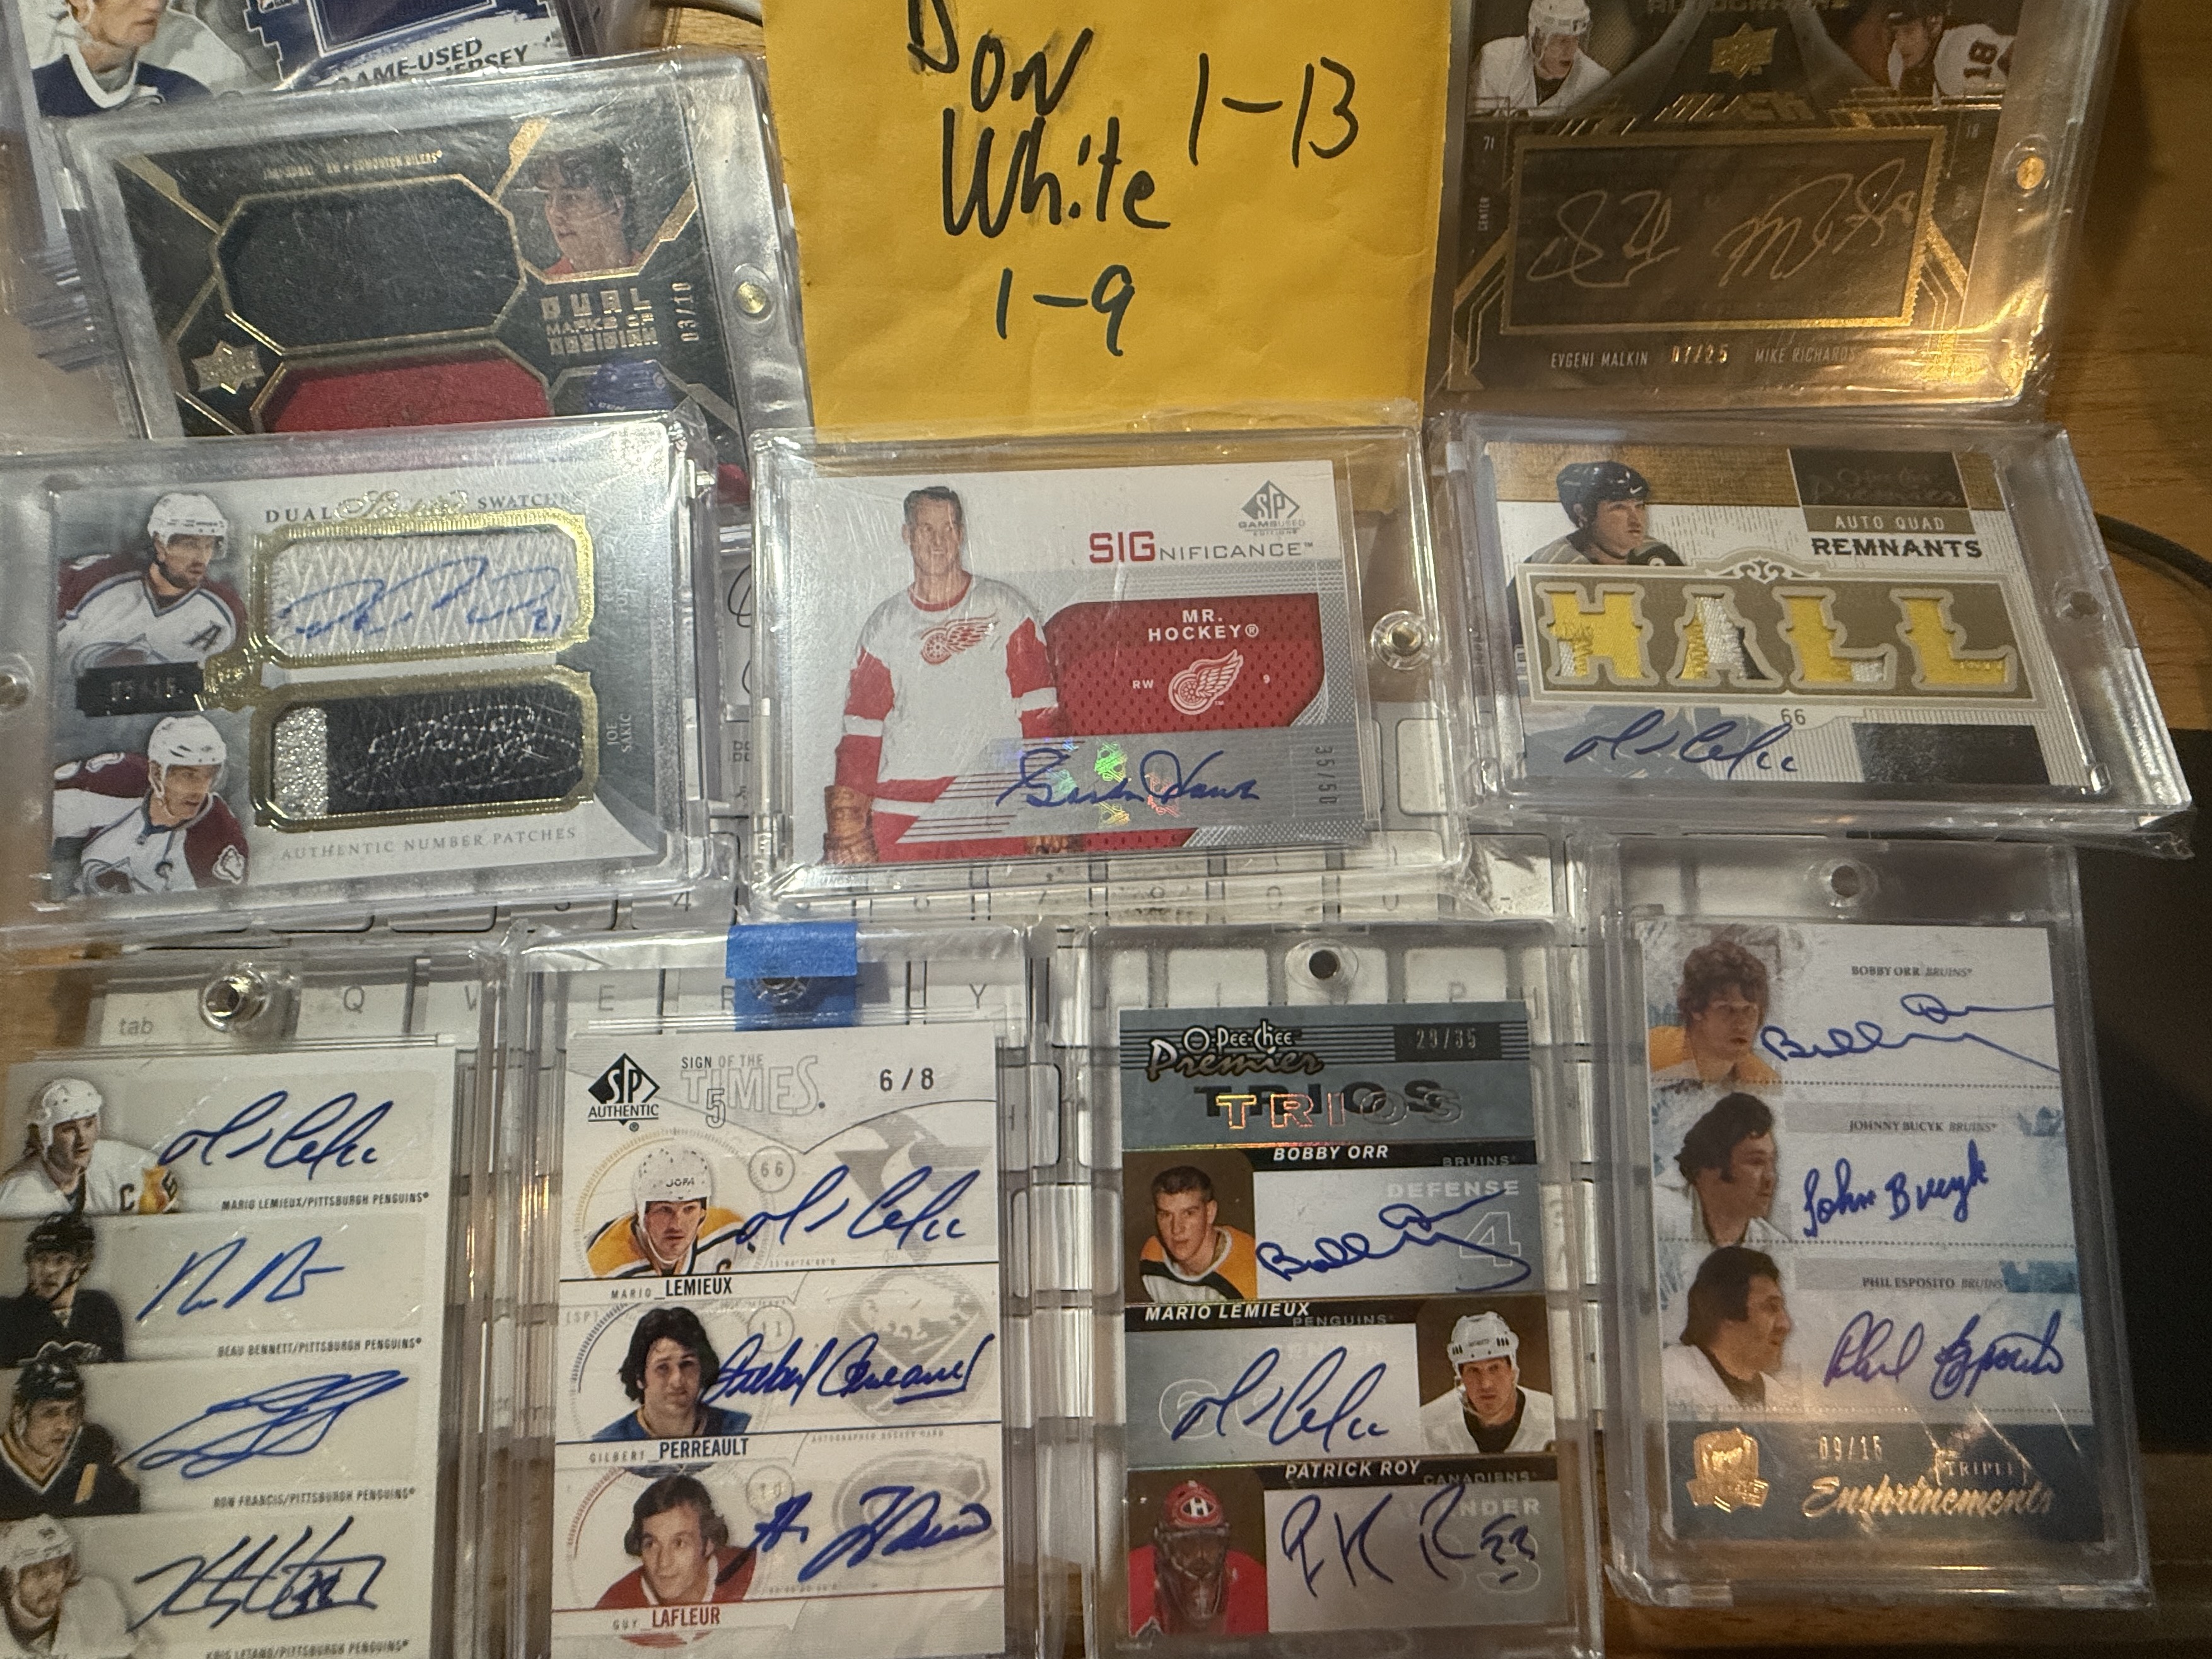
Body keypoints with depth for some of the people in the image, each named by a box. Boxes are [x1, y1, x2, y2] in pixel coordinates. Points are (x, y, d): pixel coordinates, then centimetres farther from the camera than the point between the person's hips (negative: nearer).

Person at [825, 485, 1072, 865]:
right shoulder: (886, 624, 12)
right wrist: (849, 822, 2)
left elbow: (1040, 714, 3)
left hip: (993, 817, -2)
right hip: (900, 817, 2)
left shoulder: (1007, 611, 5)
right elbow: (861, 729, 11)